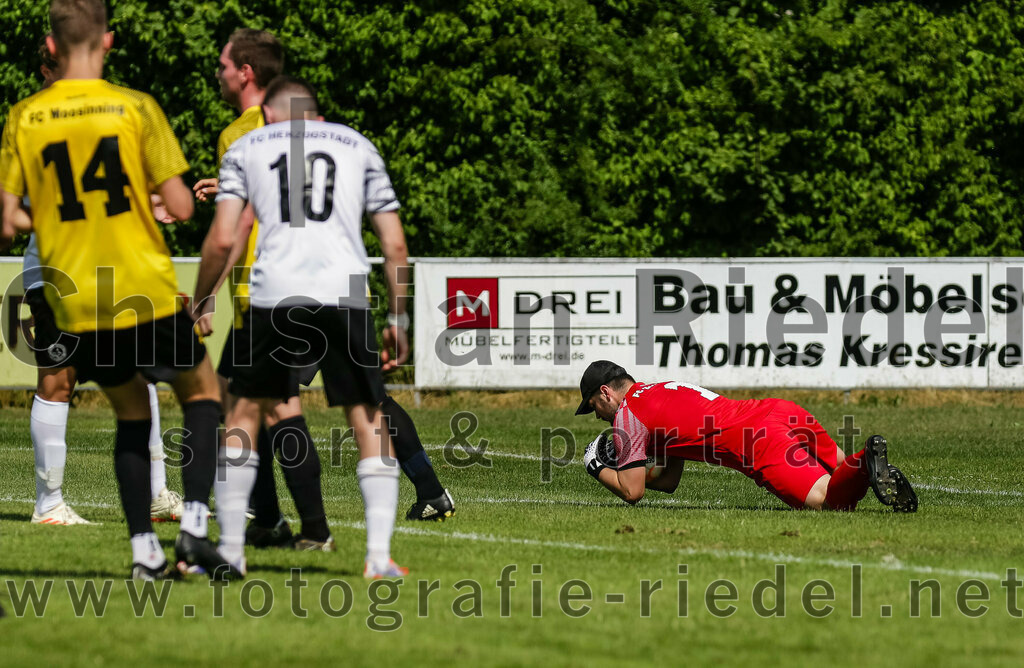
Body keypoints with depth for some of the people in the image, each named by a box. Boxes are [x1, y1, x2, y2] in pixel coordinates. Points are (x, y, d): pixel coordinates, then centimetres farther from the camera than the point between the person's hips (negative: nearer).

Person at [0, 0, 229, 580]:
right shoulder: (135, 108, -7)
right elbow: (180, 206, -9)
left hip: (75, 308, 3)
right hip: (148, 293, -3)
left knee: (132, 412, 21)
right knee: (202, 391, 18)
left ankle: (144, 548, 12)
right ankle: (194, 526, 1)